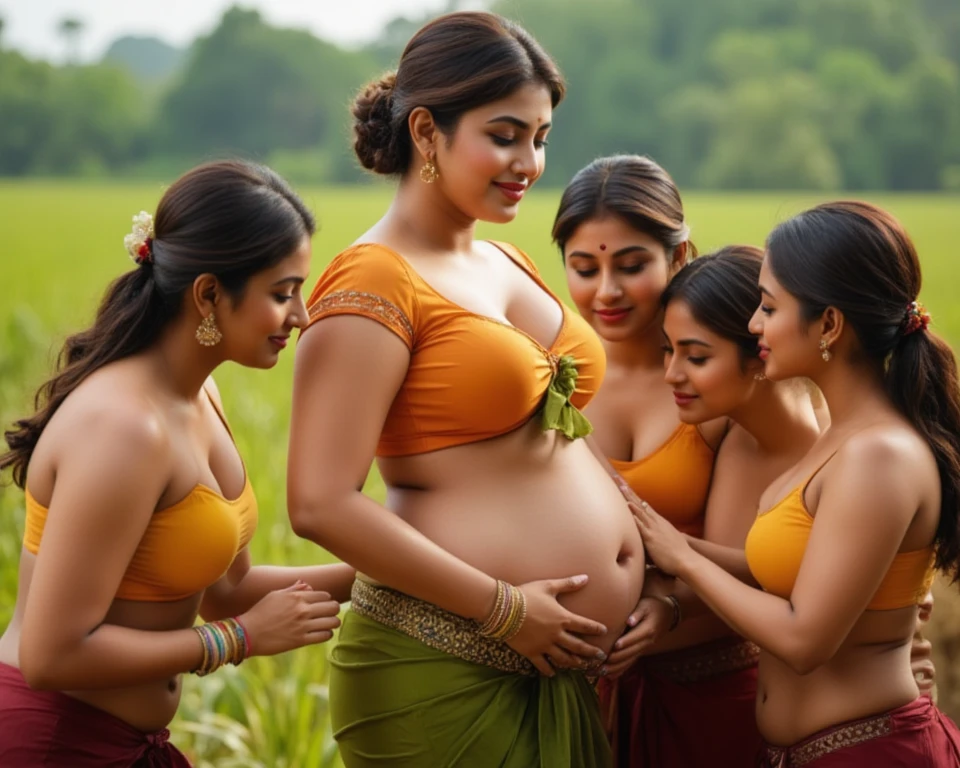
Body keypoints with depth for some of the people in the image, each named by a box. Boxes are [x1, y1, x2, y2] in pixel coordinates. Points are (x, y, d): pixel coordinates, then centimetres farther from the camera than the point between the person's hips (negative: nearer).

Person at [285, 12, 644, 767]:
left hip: (571, 666, 8)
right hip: (447, 676, -7)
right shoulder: (373, 282, -11)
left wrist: (642, 596, 7)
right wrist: (504, 609, -15)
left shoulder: (508, 265, 13)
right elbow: (321, 506, -18)